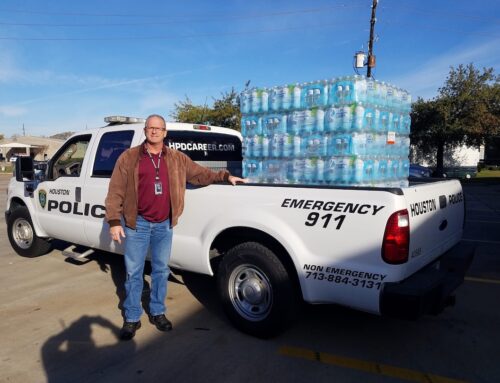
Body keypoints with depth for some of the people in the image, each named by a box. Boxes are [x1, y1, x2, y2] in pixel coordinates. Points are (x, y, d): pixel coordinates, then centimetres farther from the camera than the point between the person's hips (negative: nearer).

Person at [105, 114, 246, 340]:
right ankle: (132, 318, 20)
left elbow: (200, 174, 16)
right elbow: (115, 191, -4)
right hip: (137, 223, -3)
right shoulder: (129, 157, -2)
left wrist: (225, 176, 7)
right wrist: (114, 221, -10)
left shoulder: (177, 159, 7)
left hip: (164, 224, 3)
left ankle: (158, 313, 30)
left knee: (161, 270, 13)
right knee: (133, 273, 5)